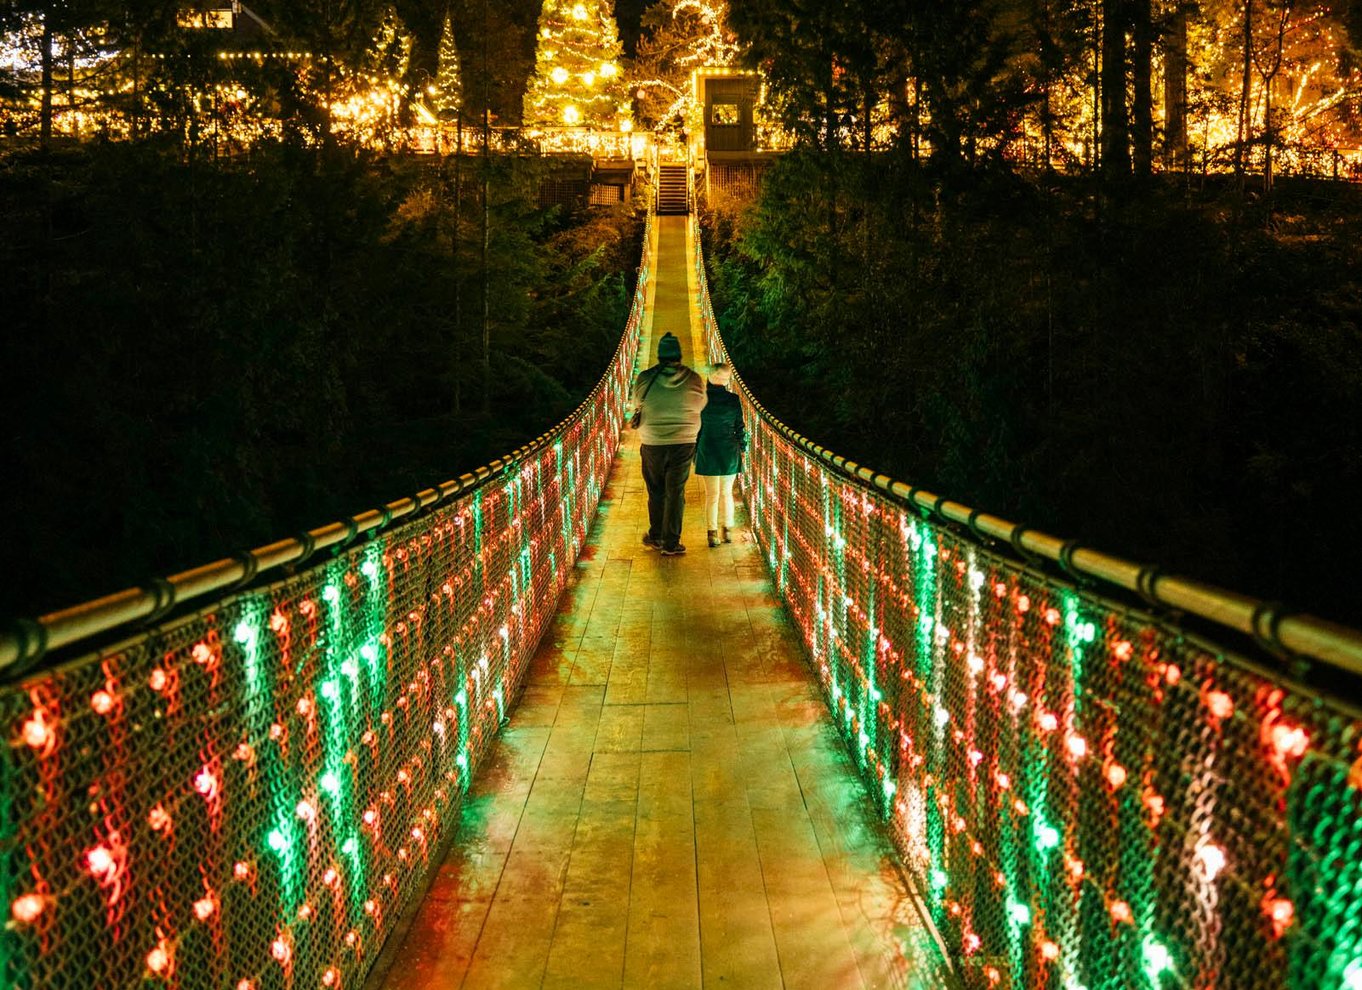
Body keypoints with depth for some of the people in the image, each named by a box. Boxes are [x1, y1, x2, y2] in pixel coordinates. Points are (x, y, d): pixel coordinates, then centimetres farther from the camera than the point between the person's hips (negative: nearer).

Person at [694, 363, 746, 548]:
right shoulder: (733, 400, -7)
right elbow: (740, 427, -1)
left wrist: (694, 450, 7)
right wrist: (742, 448, 12)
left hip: (707, 451, -1)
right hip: (729, 451, 1)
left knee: (712, 494, 6)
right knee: (726, 492, 14)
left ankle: (713, 532, 2)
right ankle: (727, 529, 18)